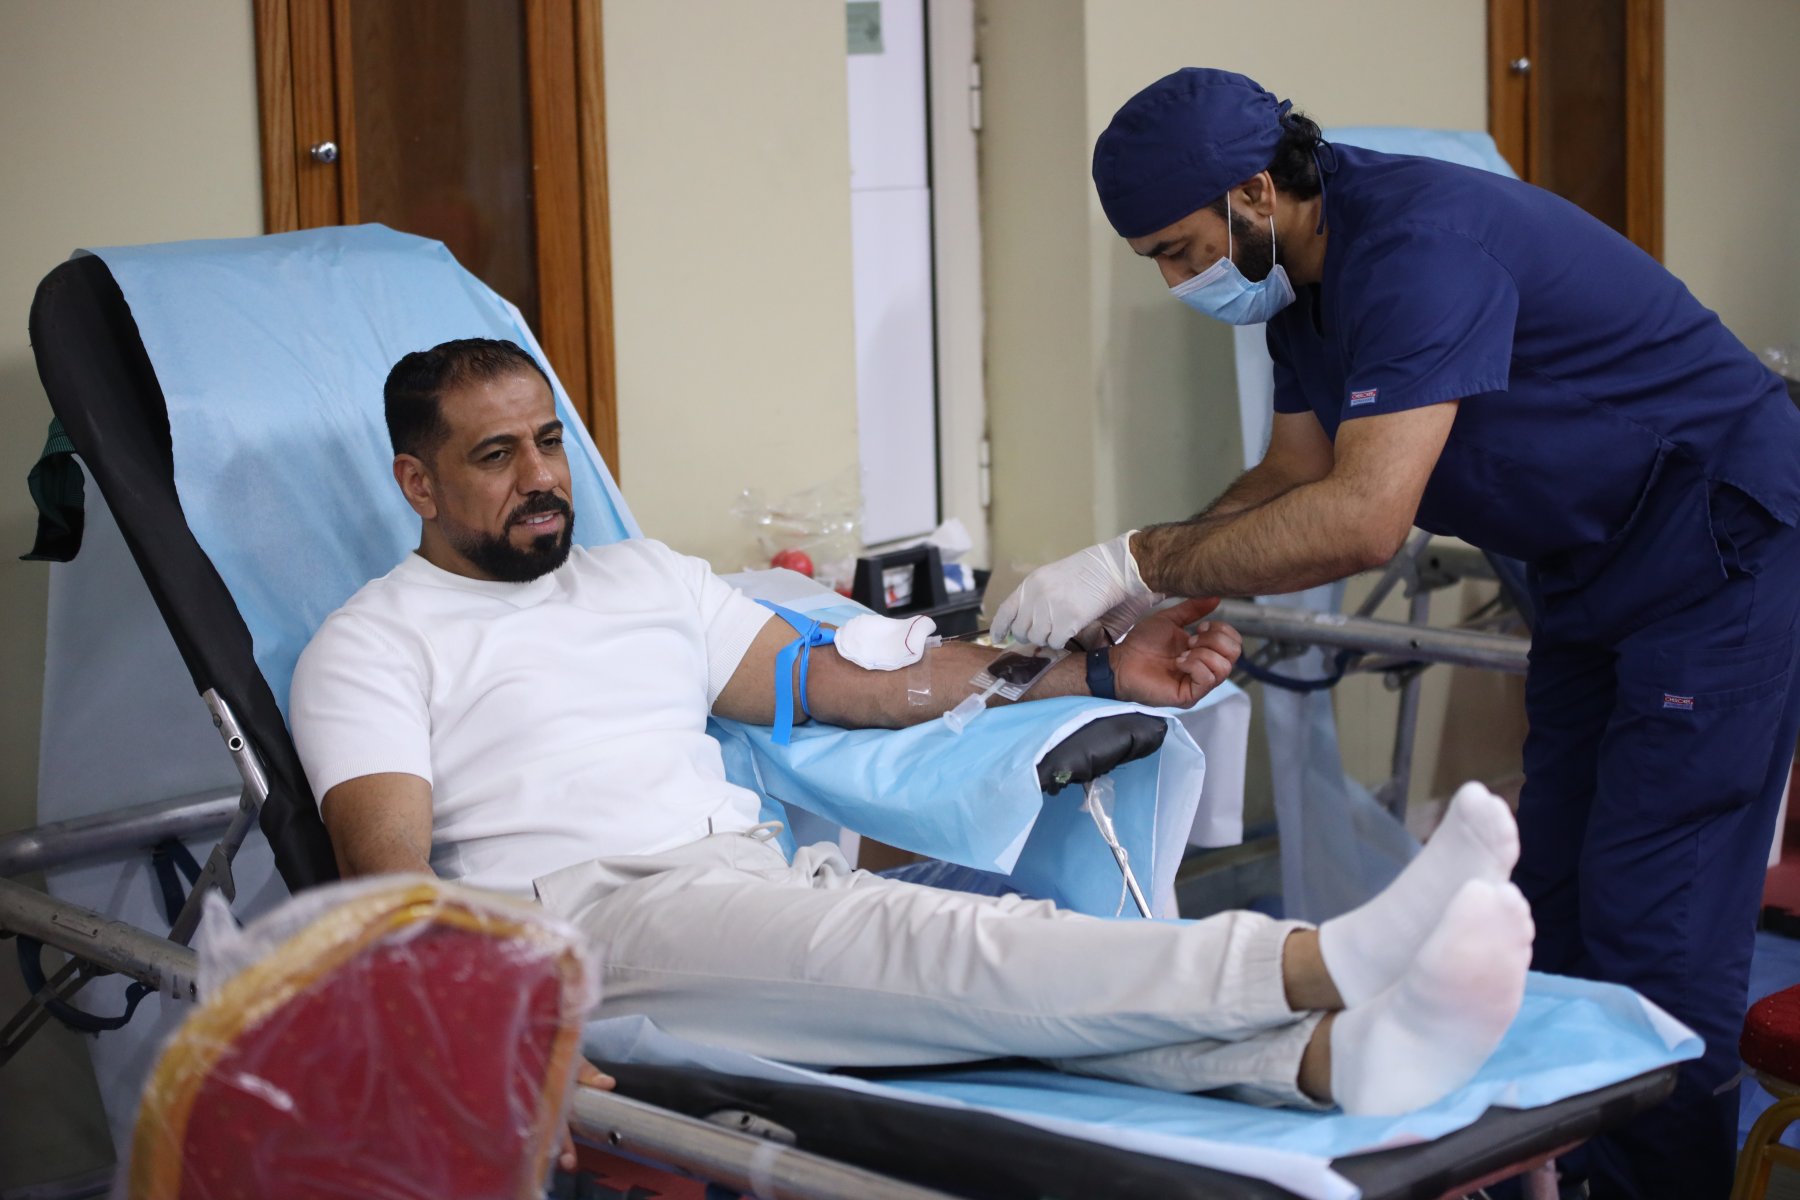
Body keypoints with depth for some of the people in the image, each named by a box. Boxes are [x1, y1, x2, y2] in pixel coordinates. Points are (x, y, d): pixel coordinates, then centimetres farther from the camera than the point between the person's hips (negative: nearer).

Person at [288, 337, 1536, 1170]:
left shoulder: (645, 578, 26)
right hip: (587, 909, -5)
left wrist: (1100, 669, 10)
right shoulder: (369, 647, 10)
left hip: (767, 875, 6)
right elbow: (392, 879, -5)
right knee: (920, 944, -32)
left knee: (979, 955, -27)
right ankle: (1325, 961, -51)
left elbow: (853, 684, 20)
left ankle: (1336, 1052, -52)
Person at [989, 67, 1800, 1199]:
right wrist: (1132, 589, -5)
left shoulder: (1421, 243, -28)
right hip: (1600, 576, 10)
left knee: (1652, 928, -9)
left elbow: (1364, 518, -36)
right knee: (1555, 903, 12)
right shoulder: (1305, 279, 4)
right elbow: (1295, 474, 9)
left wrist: (1137, 563, -31)